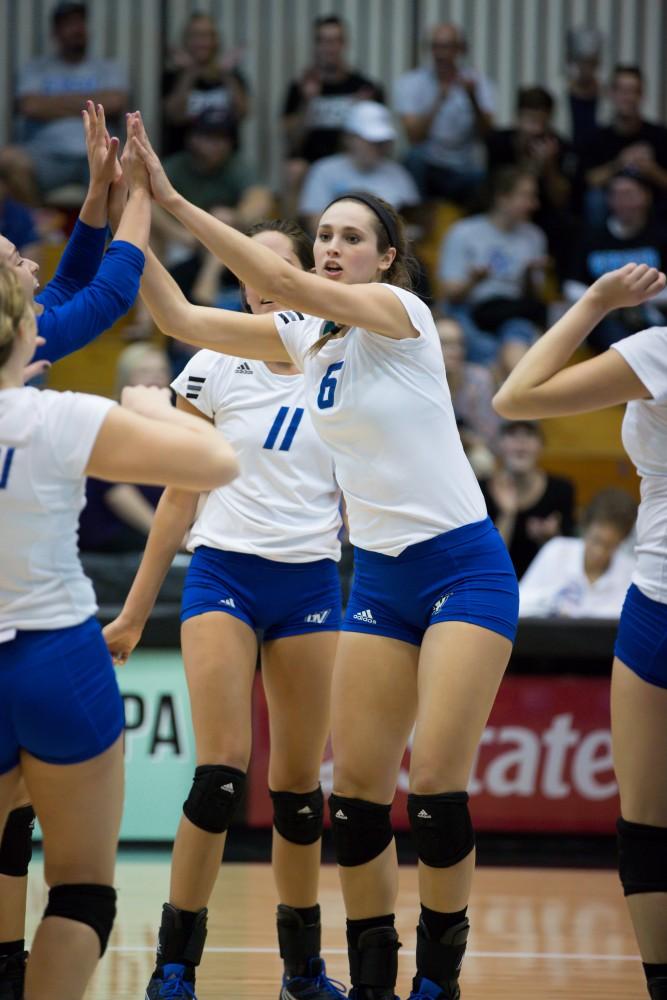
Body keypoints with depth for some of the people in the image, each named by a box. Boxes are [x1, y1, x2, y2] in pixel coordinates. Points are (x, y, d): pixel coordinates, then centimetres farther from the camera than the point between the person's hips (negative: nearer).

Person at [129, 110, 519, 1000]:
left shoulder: (400, 313, -11)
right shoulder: (305, 337, 8)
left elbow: (286, 285, -26)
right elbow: (178, 317, 1)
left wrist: (176, 203, -29)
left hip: (463, 567, -6)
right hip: (379, 578, 6)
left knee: (435, 787, -13)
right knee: (355, 791, -1)